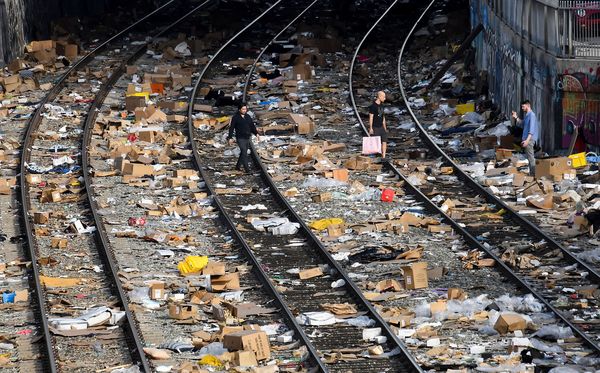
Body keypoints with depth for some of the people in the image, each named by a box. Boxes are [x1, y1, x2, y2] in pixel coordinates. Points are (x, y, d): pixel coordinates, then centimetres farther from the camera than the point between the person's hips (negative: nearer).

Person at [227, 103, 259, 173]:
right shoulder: (235, 117, -7)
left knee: (243, 153, 12)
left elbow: (252, 126, 14)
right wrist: (230, 138, -9)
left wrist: (256, 133, 2)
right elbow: (231, 128, -6)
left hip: (247, 138, 6)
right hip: (240, 138, -6)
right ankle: (247, 169, -12)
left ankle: (238, 166, 26)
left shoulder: (248, 116, 8)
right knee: (244, 153, -12)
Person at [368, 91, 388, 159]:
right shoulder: (373, 106, -12)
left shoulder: (381, 106, 12)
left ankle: (383, 156, 1)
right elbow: (371, 117, -13)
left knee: (384, 141, -1)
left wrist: (385, 127, 18)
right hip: (375, 128, -7)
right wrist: (370, 128, -16)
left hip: (381, 127, 7)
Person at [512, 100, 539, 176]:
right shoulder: (527, 115, 15)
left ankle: (533, 174, -9)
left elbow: (531, 129, -21)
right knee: (529, 157, 13)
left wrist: (527, 140, -26)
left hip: (530, 139, -10)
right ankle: (531, 173, 17)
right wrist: (516, 117, 15)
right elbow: (521, 124, 27)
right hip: (526, 139, 10)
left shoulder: (532, 115, -15)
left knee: (531, 158, -9)